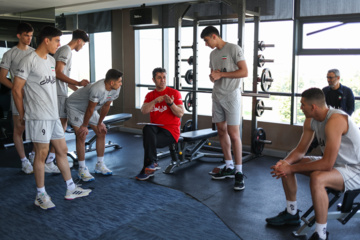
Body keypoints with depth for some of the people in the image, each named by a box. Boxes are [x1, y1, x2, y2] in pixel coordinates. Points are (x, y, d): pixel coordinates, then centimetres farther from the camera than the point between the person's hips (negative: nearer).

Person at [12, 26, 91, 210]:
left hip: (53, 115, 8)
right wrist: (22, 115, -5)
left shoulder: (51, 60, 14)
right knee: (42, 153, -1)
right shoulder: (29, 61, -12)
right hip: (38, 117, -8)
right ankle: (41, 195, 14)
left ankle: (71, 189, 24)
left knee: (62, 150, 12)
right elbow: (16, 89, -11)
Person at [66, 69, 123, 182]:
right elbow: (90, 109, -29)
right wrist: (84, 126, -17)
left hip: (89, 109, 8)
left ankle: (100, 165, 15)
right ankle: (82, 169, -6)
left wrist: (100, 123, 3)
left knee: (101, 132, 4)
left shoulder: (115, 89, -15)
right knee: (81, 136, -16)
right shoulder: (98, 89, -40)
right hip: (74, 106, -8)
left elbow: (106, 106, -2)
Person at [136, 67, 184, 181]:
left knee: (149, 140, -25)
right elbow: (144, 111, -7)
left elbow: (180, 114, -10)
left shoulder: (174, 93, 0)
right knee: (147, 129, -31)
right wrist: (155, 101, -20)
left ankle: (147, 169, -2)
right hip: (156, 128, 4)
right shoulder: (150, 95, 12)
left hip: (171, 130, -3)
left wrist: (170, 103, -26)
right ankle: (152, 163, -22)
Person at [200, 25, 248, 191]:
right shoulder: (213, 54, 16)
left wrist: (221, 74, -14)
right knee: (221, 131, 9)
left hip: (231, 95, -8)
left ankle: (239, 172, -2)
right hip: (217, 95, 8)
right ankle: (229, 167, 19)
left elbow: (244, 72, -14)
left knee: (233, 134, -10)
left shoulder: (233, 49, -8)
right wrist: (212, 77, -4)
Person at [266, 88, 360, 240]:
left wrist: (292, 168, -28)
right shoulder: (311, 120, -4)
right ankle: (292, 213, 22)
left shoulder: (335, 120, -31)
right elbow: (300, 150, 5)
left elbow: (327, 164, -34)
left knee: (317, 178, -38)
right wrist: (285, 162, -17)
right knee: (286, 166, 6)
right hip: (334, 162, 9)